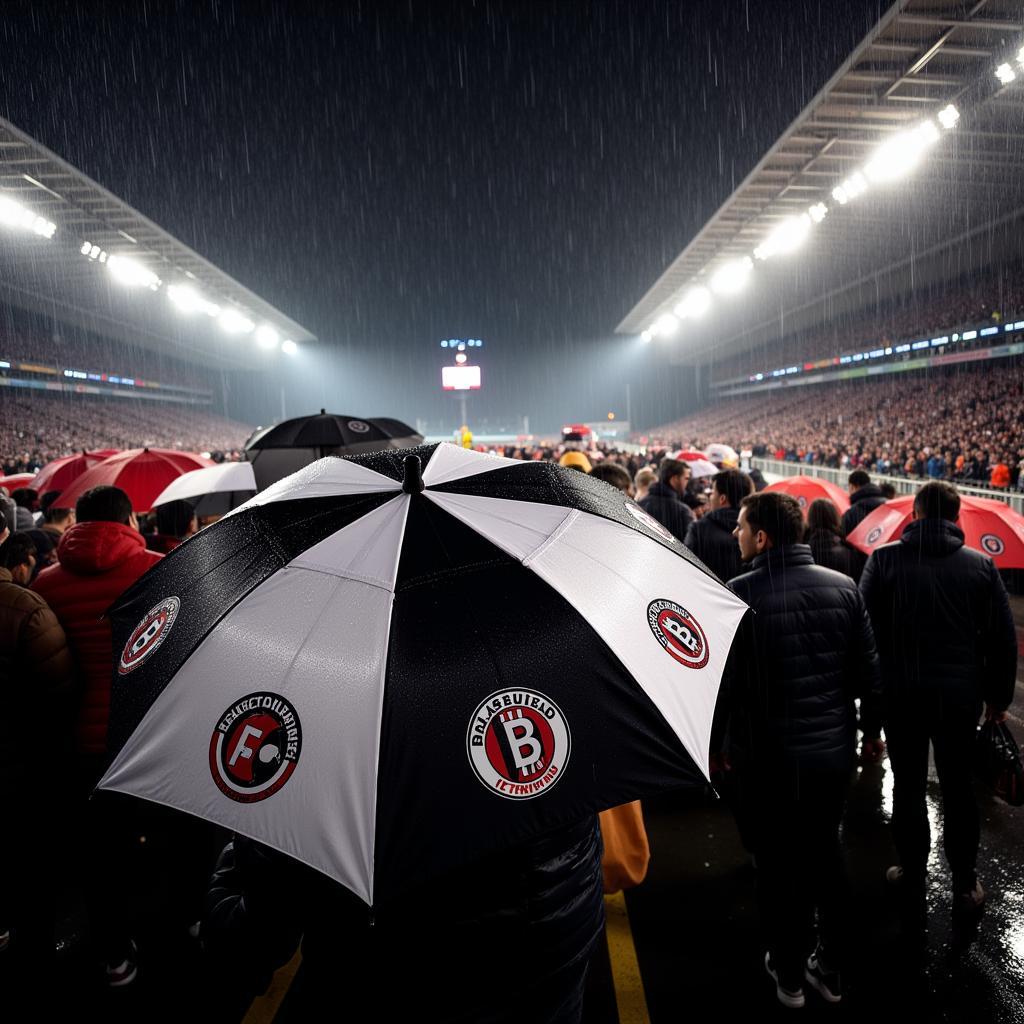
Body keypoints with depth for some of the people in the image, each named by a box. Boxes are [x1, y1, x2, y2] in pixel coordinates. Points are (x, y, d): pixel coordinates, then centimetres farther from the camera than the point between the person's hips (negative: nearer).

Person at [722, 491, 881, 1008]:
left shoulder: (739, 593, -19)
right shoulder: (843, 586, -4)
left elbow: (723, 679, -15)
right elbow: (869, 670, 2)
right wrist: (871, 727, 16)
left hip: (766, 756, -4)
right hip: (833, 750, 5)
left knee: (777, 864, 14)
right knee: (825, 854, 21)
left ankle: (789, 974, 31)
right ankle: (830, 969, 36)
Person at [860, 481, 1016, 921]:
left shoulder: (884, 559, -9)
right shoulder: (982, 566, -5)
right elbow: (1002, 637, -1)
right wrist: (999, 695, 11)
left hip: (901, 693, -1)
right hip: (961, 694, 1)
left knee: (908, 788, 12)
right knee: (957, 788, 16)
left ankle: (913, 883, 25)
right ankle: (965, 885, 28)